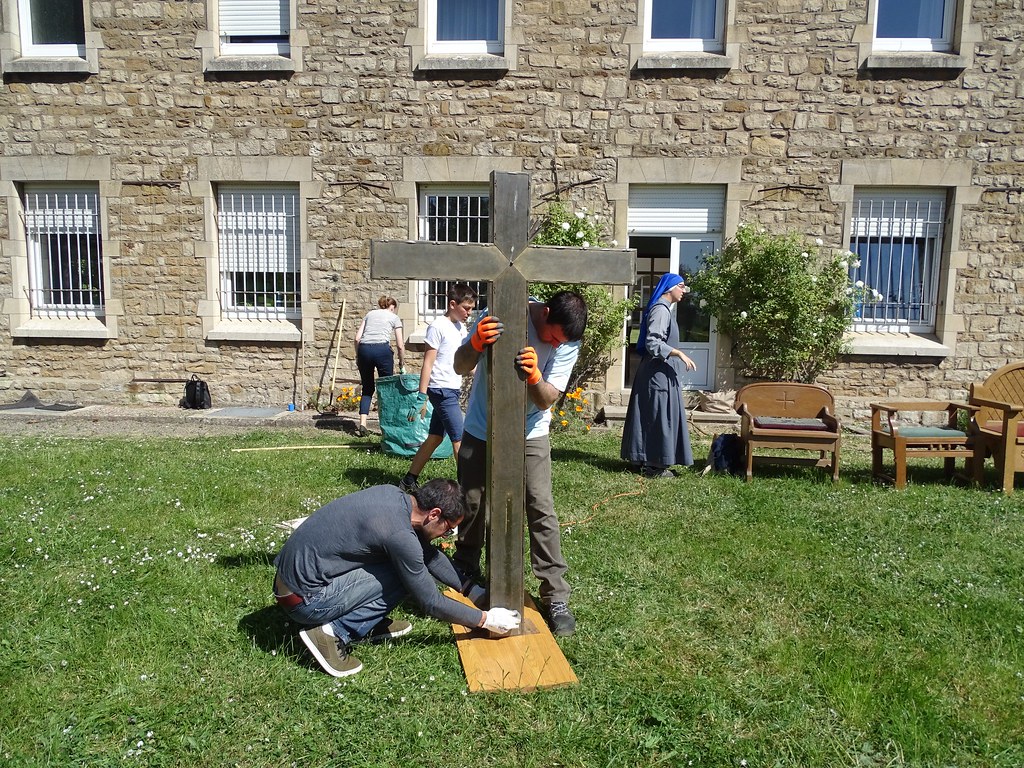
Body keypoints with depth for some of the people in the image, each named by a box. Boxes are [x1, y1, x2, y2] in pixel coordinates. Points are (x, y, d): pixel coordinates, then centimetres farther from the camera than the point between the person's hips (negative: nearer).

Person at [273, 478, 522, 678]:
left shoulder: (392, 494, 1)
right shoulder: (399, 535, -25)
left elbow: (429, 554, 15)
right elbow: (432, 603, -14)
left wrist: (474, 591, 15)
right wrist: (486, 620, -1)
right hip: (305, 599, -9)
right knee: (405, 576, -11)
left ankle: (367, 625, 11)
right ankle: (335, 633, -8)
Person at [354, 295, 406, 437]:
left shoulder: (370, 313, 24)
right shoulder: (394, 317, 16)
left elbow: (357, 338, 13)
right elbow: (400, 345, 10)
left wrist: (358, 357, 20)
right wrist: (402, 362, 24)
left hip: (364, 349, 3)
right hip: (382, 349, -3)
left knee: (367, 388, 13)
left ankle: (362, 424, 2)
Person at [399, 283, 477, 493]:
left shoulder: (461, 327, 13)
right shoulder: (438, 326, -12)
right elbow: (428, 363, -13)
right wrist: (421, 397, -15)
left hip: (452, 390, 9)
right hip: (441, 389, -9)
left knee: (435, 438, 14)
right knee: (459, 440, -7)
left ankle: (409, 481, 24)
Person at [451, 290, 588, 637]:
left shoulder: (568, 343, -16)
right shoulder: (502, 314, -21)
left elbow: (546, 400, -18)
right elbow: (460, 367, -20)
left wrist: (534, 376, -41)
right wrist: (476, 343, -43)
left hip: (530, 434, 0)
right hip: (480, 430, 0)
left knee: (541, 509, -9)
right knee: (471, 504, 10)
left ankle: (556, 597, 1)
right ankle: (465, 572, 36)